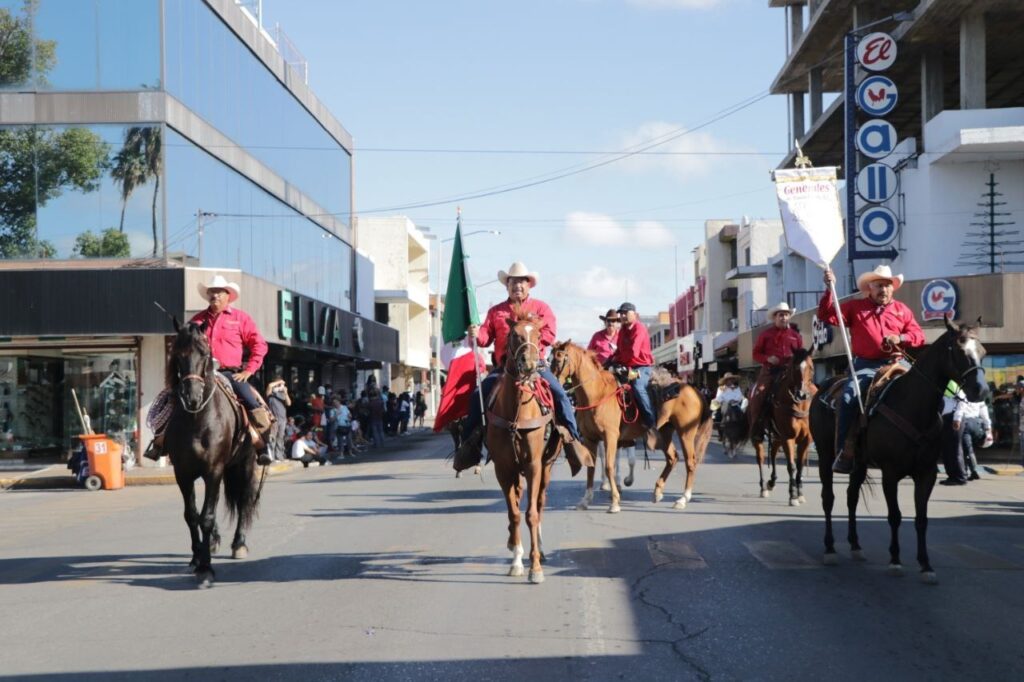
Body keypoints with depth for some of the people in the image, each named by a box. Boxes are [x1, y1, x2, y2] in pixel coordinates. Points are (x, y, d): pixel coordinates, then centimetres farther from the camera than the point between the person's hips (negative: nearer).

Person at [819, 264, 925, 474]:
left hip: (896, 363, 2)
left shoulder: (902, 310, 17)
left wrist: (901, 338, -7)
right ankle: (844, 453, -21)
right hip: (866, 365, -2)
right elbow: (827, 316, 5)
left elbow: (919, 336, 13)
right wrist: (829, 290, -6)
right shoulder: (855, 307, 12)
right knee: (848, 398, -25)